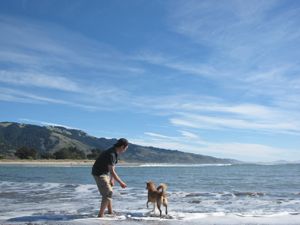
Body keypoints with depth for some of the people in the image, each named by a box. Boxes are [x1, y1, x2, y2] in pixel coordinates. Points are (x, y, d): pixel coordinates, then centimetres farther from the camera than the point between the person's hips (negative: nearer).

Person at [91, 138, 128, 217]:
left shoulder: (115, 152, 3)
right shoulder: (111, 154, -28)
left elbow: (112, 168, 9)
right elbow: (112, 171, -28)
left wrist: (112, 179, 5)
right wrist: (121, 183, -22)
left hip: (105, 173, 10)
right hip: (99, 174, -10)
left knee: (109, 192, 15)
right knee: (107, 193, -10)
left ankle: (110, 212, 24)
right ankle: (100, 215, -6)